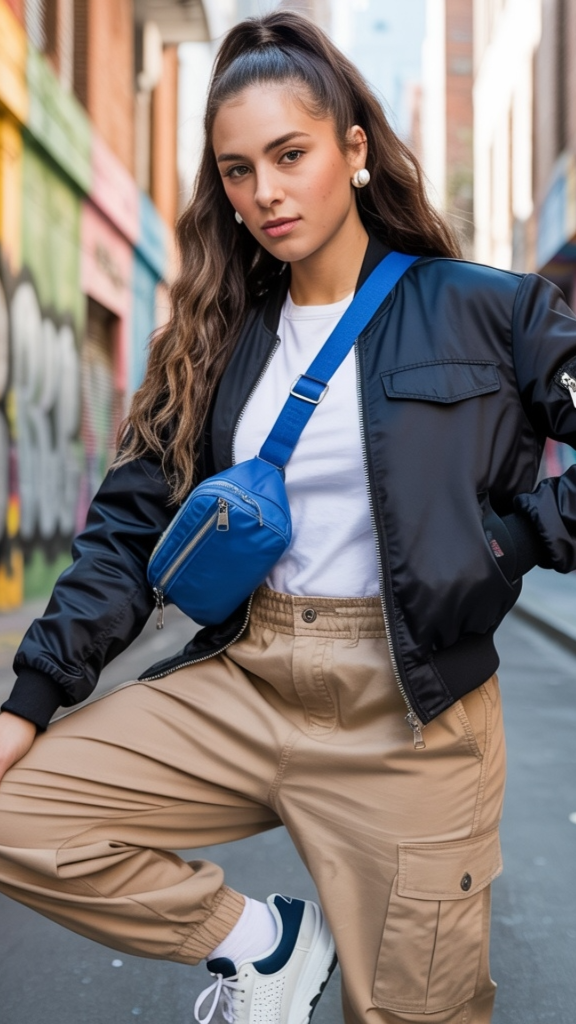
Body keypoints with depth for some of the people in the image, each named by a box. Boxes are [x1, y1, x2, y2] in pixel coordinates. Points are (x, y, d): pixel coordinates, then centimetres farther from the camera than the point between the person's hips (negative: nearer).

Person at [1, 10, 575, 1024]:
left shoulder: (484, 310, -3)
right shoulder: (223, 339, 8)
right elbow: (131, 526, 4)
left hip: (407, 710, -3)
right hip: (242, 683, 4)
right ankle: (257, 940, 10)